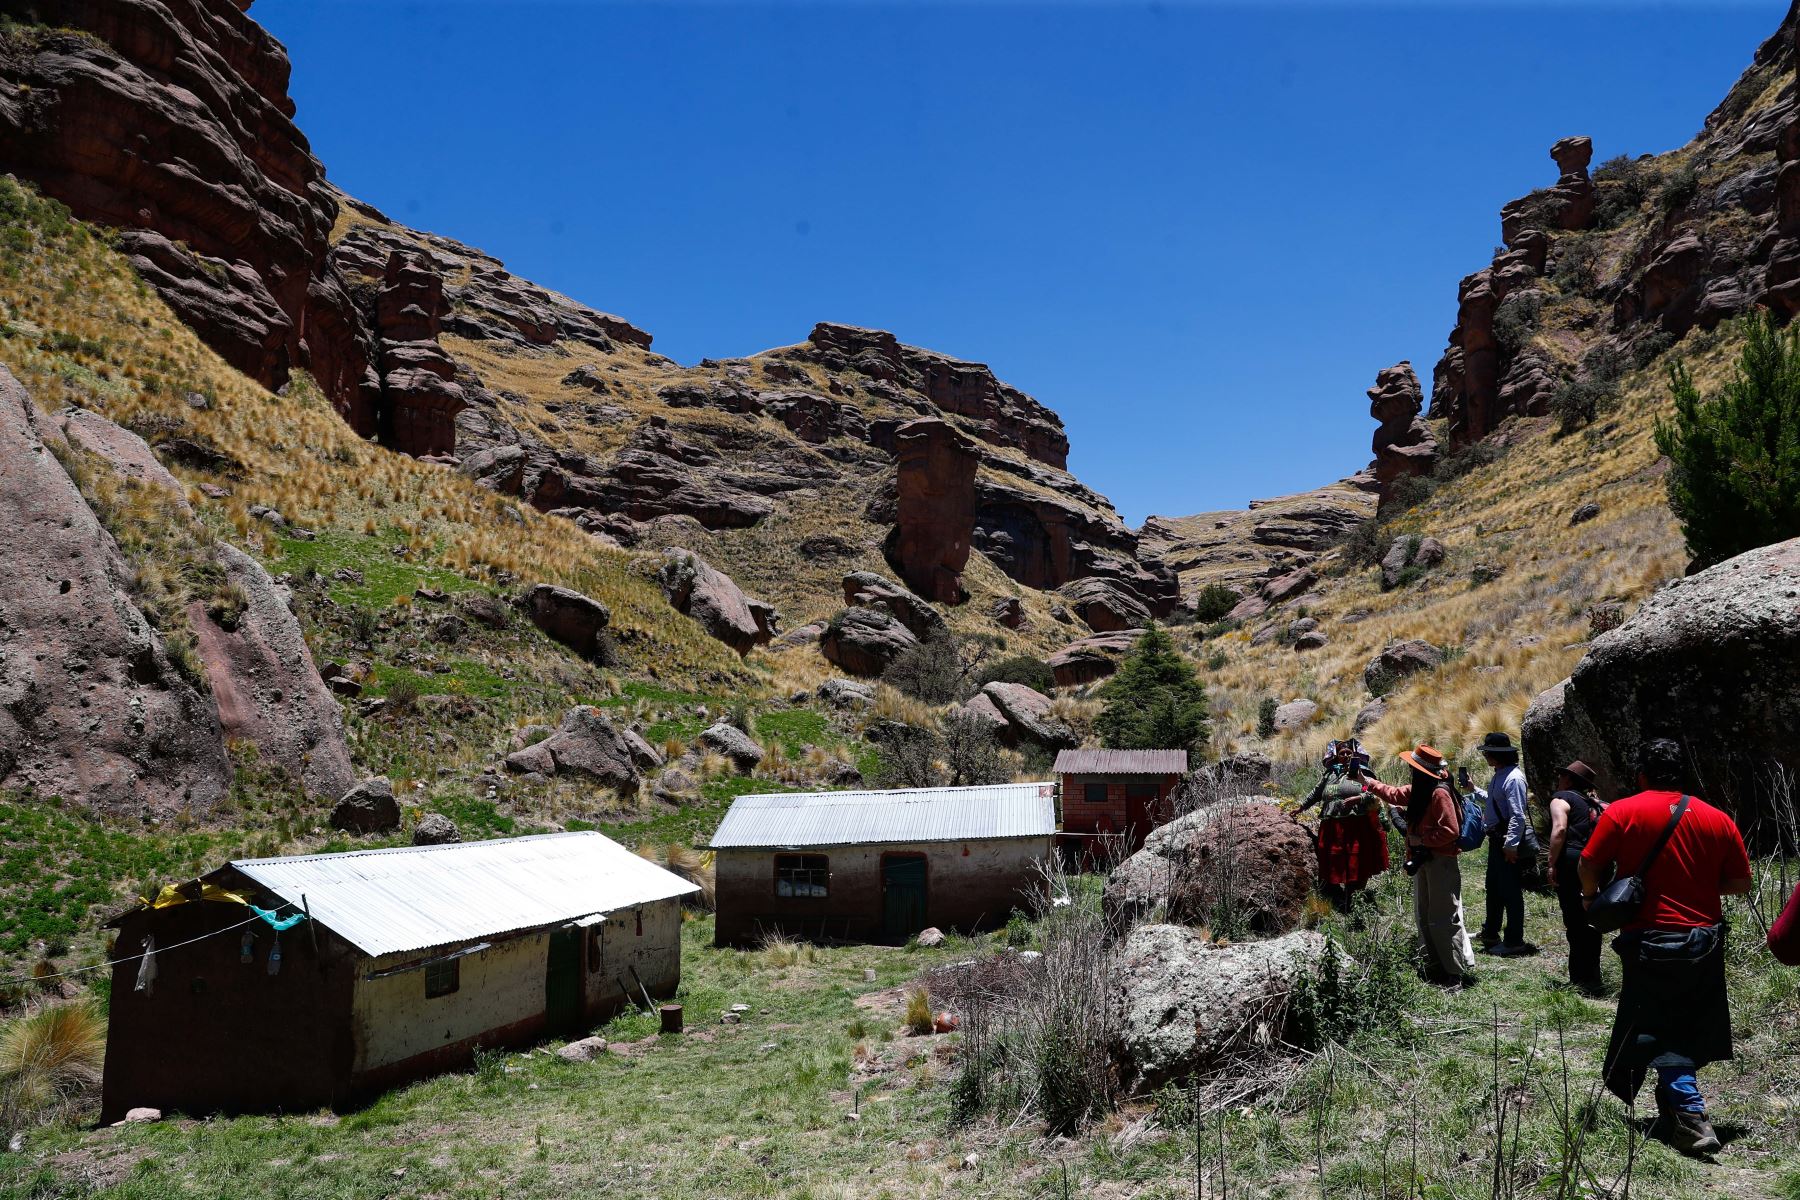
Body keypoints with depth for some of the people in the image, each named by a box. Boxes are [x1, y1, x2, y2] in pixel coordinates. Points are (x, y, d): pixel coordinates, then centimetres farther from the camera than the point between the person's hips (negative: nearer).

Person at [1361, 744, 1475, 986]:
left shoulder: (1439, 793, -20)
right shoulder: (1419, 790, 9)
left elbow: (1449, 830, -24)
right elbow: (1394, 795, 26)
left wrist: (1421, 840, -17)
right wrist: (1368, 781, 28)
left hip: (1441, 861, -10)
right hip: (1423, 859, 10)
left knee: (1444, 919, -7)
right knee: (1423, 916, 16)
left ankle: (1461, 972, -1)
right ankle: (1435, 967, 25)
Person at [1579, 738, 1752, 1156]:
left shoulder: (1622, 812, -8)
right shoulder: (1718, 819, 2)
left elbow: (1588, 865, -8)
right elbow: (1741, 883, 5)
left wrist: (1591, 896, 12)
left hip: (1651, 943, -4)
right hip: (1705, 942, 4)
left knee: (1657, 1031, 1)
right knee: (1688, 1031, 18)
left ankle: (1692, 1119, -10)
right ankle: (1672, 1110, 29)